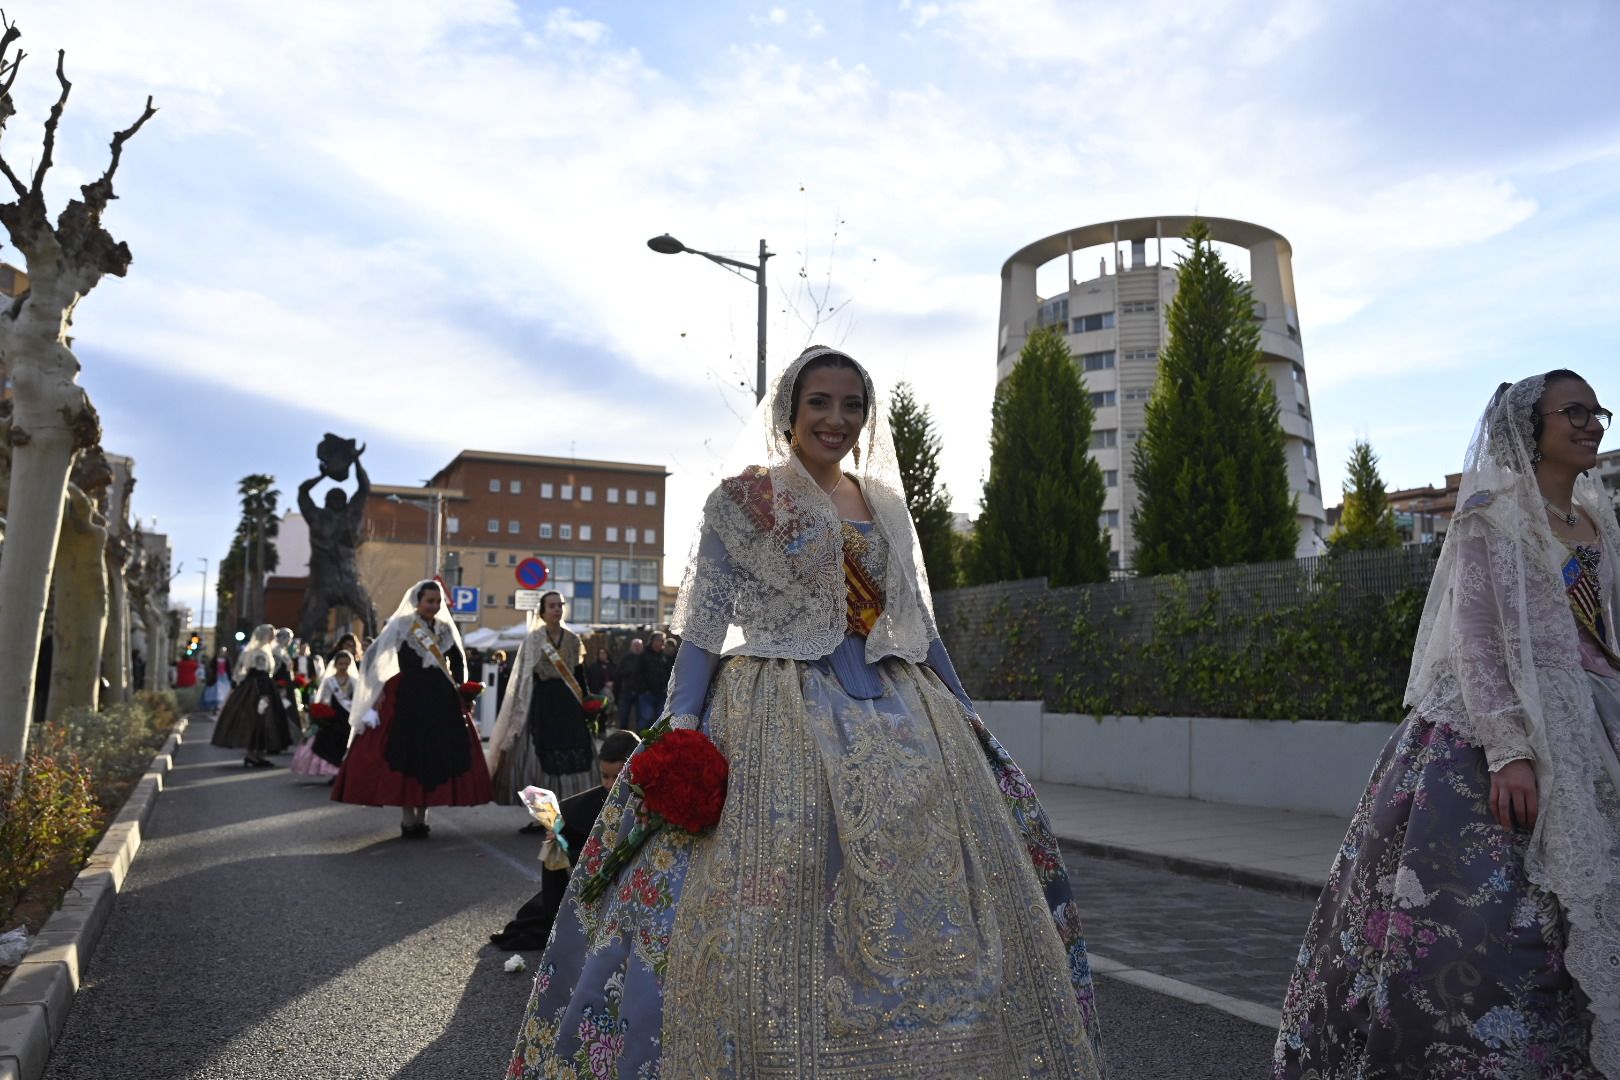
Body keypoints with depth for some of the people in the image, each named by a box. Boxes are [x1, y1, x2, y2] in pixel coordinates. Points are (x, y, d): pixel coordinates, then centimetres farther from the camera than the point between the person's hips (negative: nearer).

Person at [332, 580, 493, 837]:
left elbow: (458, 661, 21)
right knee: (406, 757, -4)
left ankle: (421, 818, 13)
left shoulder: (446, 628, 10)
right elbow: (375, 656, -5)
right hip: (407, 699, -4)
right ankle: (407, 820, 3)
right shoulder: (401, 626, -2)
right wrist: (380, 688, -8)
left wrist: (460, 689, 11)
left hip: (443, 701, 4)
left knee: (436, 757, 4)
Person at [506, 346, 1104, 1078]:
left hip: (897, 710, 5)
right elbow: (705, 619, -3)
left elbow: (916, 621, 17)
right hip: (780, 716, -5)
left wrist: (966, 714, 15)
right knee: (780, 908, -7)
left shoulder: (884, 505, 15)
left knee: (931, 912, 6)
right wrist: (680, 725, -13)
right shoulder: (741, 498, 1)